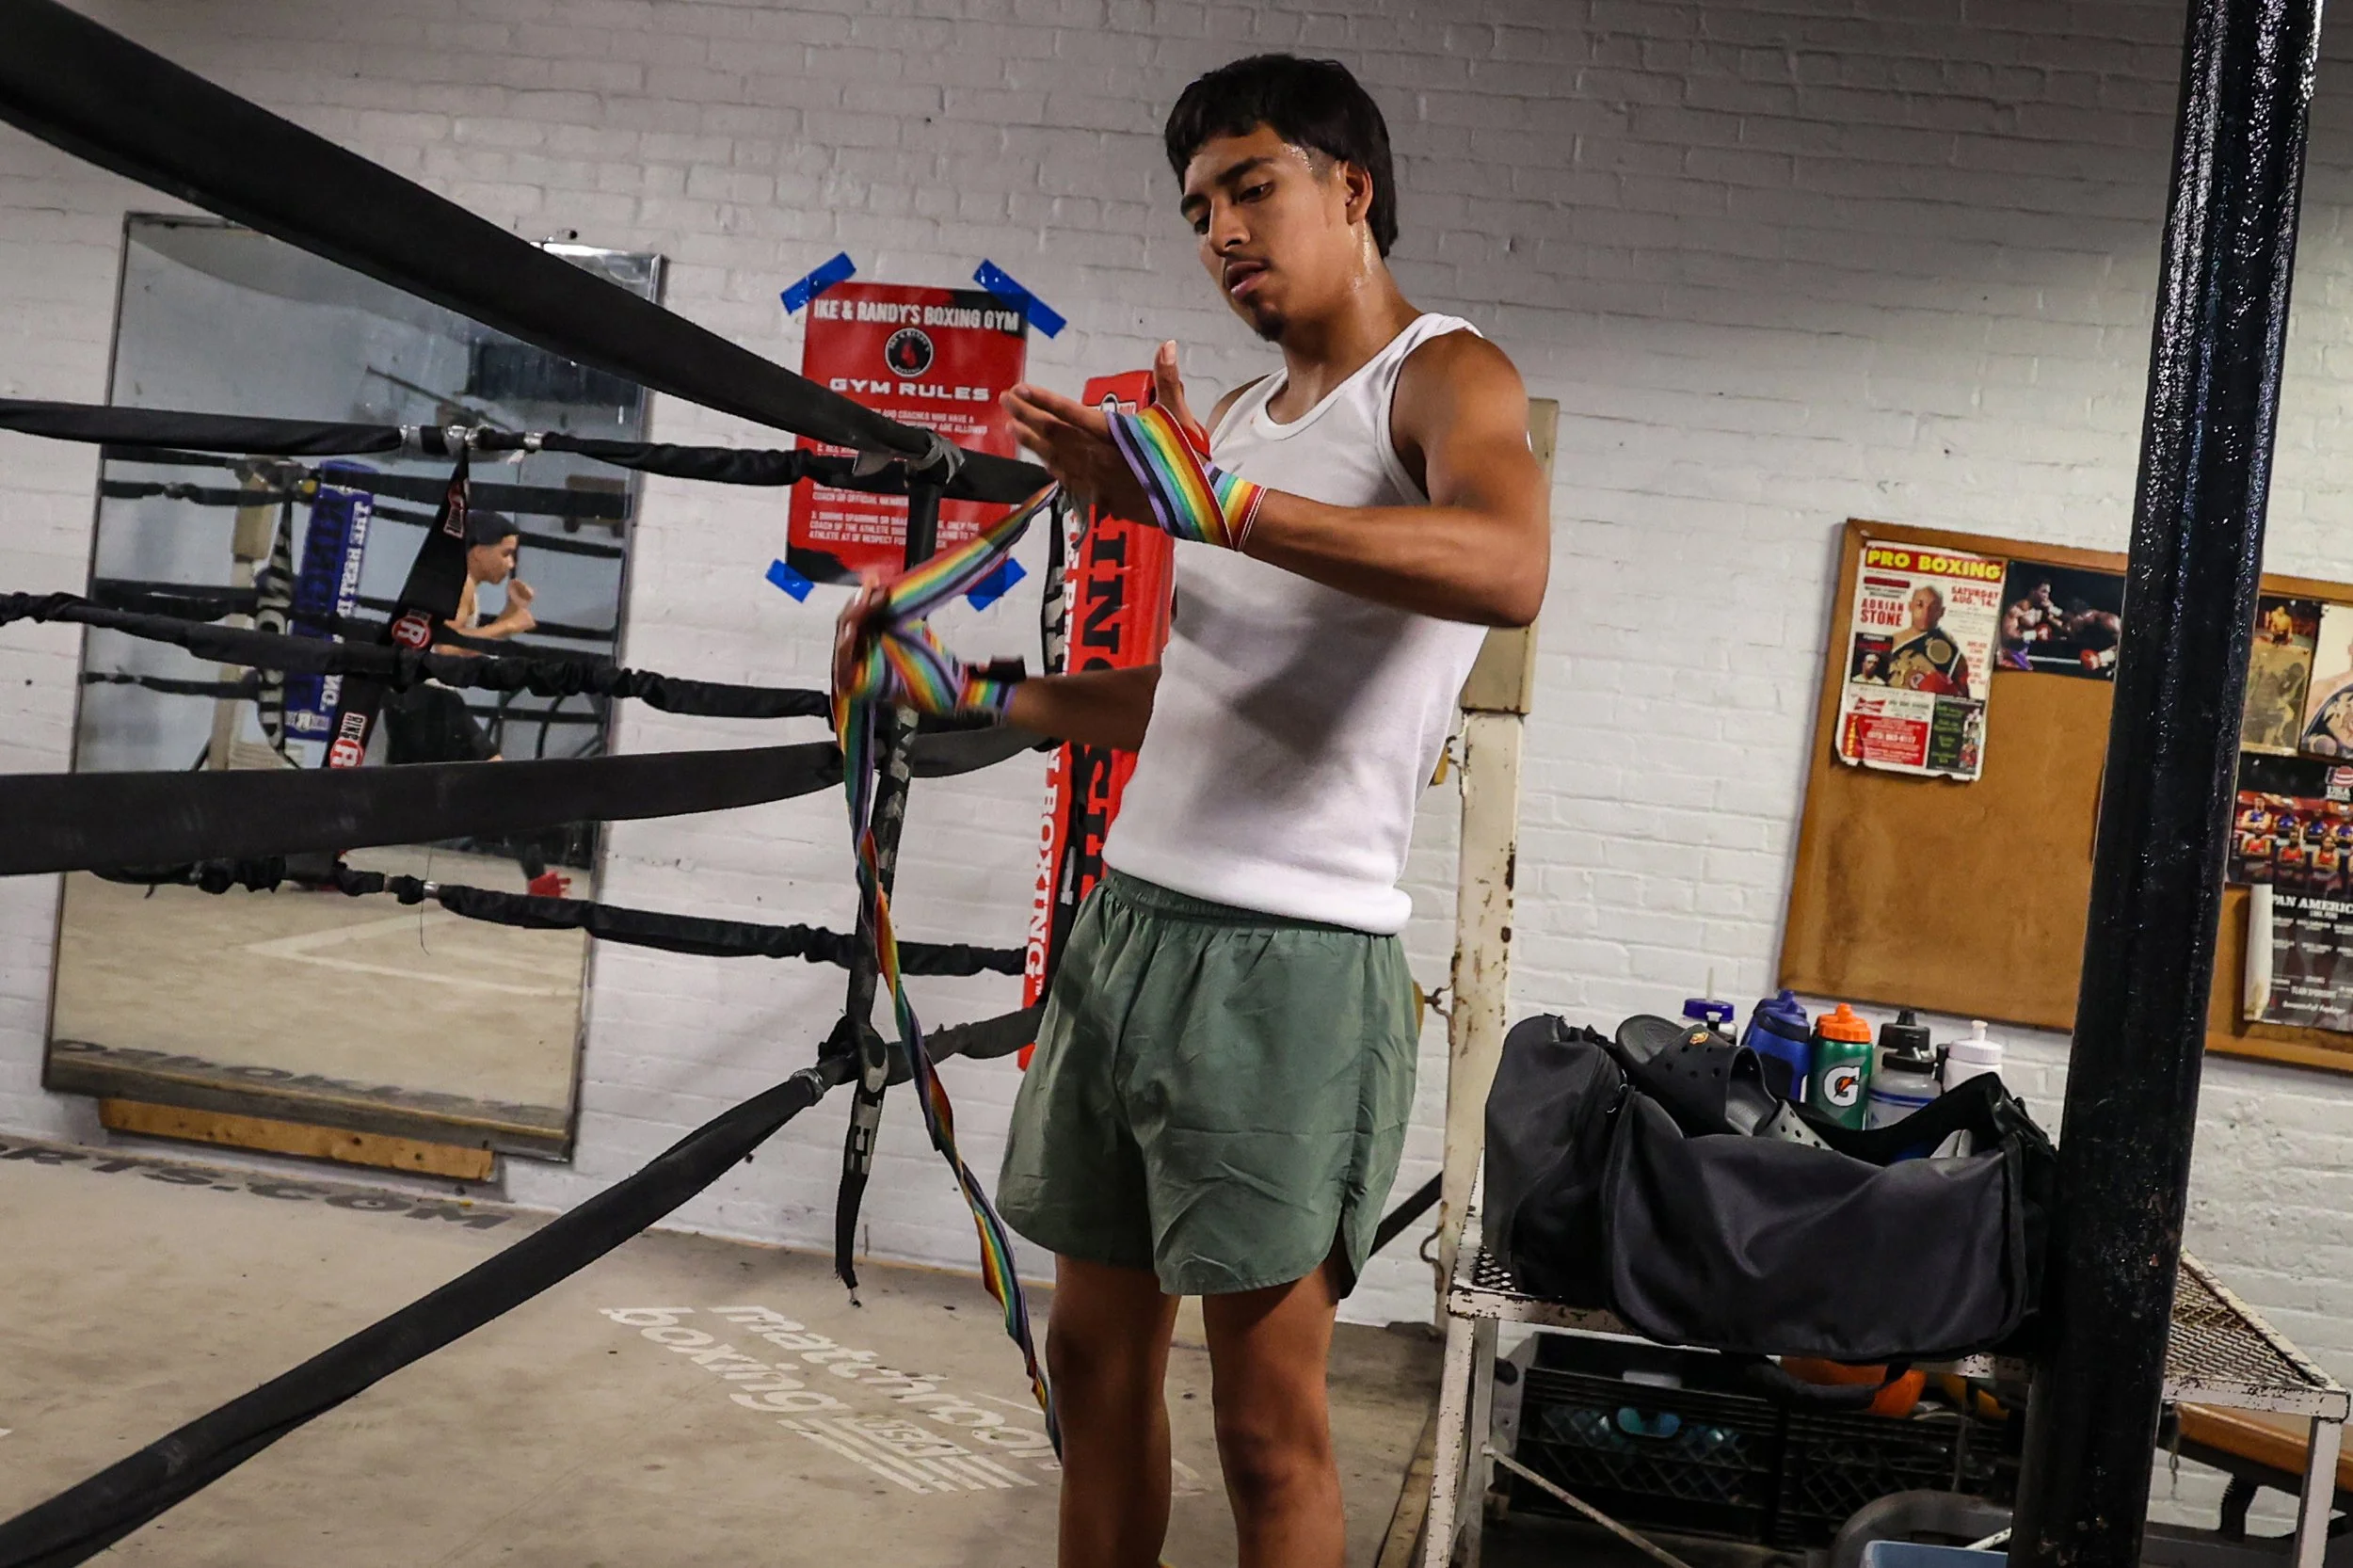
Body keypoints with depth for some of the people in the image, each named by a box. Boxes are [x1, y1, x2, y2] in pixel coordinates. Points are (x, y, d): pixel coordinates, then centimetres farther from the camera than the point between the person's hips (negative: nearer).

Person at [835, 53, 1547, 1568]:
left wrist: (1210, 502, -35)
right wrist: (973, 693, 17)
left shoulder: (1447, 377, -4)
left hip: (1289, 960, -8)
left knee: (1270, 1420, 0)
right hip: (1132, 923, 8)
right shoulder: (1239, 419, 20)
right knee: (1098, 1355, 15)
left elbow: (1507, 569, -28)